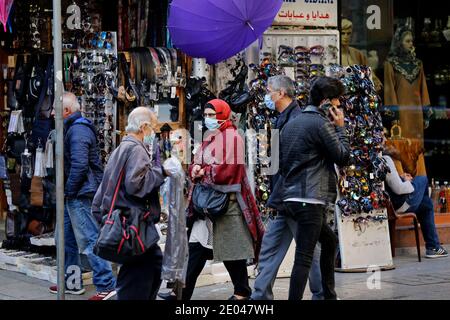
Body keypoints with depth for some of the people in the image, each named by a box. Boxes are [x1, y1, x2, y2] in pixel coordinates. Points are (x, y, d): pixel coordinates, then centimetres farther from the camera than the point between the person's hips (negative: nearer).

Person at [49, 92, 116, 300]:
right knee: (67, 238, 16)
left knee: (88, 240, -9)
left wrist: (69, 191, -17)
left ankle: (106, 285, -8)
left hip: (80, 195, -11)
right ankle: (72, 283, 25)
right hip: (74, 195, 11)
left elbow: (79, 165, -25)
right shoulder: (72, 128, 17)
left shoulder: (77, 130, -16)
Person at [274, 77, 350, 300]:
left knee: (329, 241, 24)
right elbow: (343, 156, -7)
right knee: (304, 257, -10)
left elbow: (282, 163, 20)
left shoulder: (291, 124, 16)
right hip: (310, 198, -10)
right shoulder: (321, 123, -11)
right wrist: (340, 127, 2)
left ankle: (329, 296, 30)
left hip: (290, 197, 10)